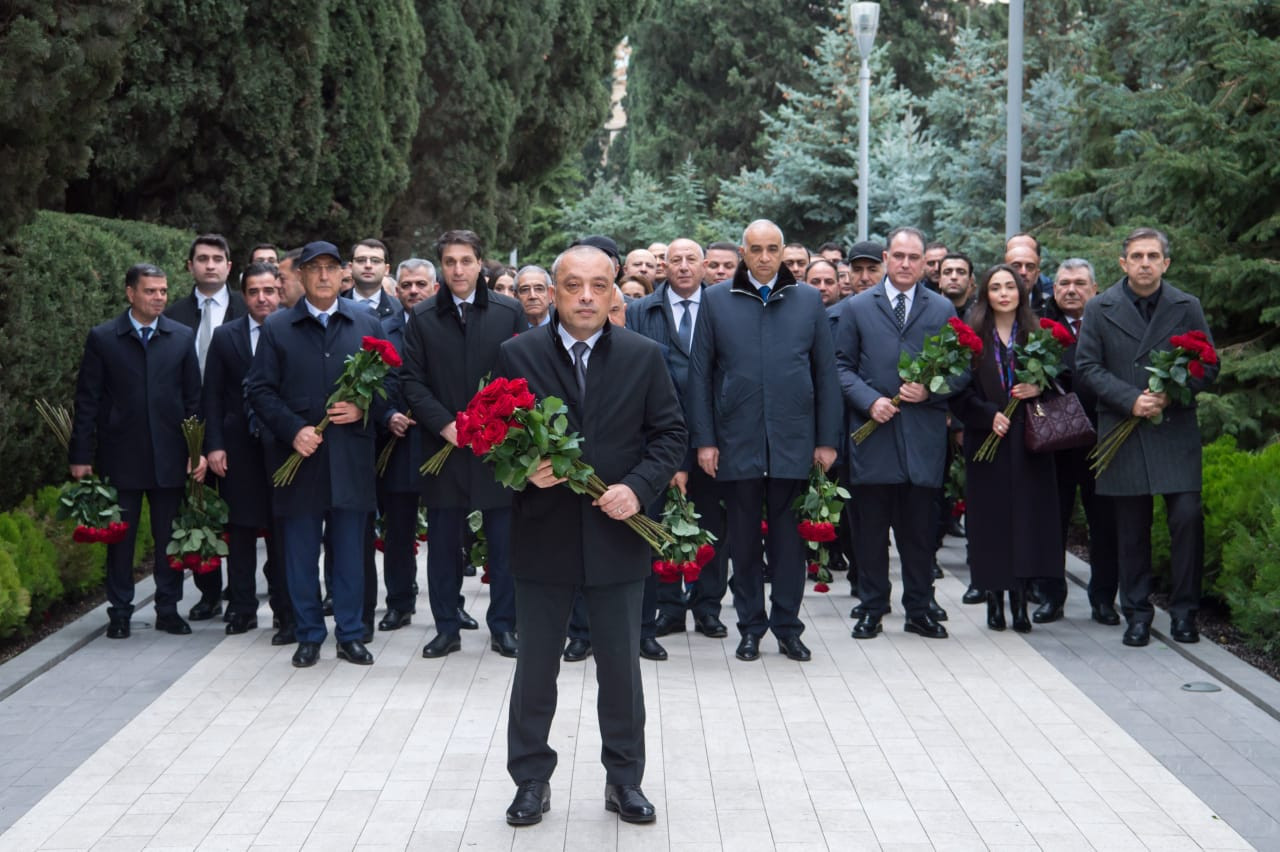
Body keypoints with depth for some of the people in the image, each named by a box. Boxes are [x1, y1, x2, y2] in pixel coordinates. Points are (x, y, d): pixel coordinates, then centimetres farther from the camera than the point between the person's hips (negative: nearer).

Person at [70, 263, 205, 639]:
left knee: (169, 537, 7)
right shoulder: (102, 338, 0)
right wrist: (81, 455, -4)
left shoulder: (182, 337, 5)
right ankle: (119, 612, 15)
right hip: (120, 456, -1)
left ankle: (168, 609, 17)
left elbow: (193, 398, 6)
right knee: (120, 538, 6)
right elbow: (87, 401, 0)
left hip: (169, 456, 1)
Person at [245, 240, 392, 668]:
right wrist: (293, 429, -11)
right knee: (301, 550, 5)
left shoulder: (367, 324, 8)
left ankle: (350, 634, 14)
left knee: (350, 549, 5)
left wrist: (364, 410, -10)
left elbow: (388, 383, 9)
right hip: (298, 454, 0)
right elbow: (259, 390, 1)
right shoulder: (276, 327, 4)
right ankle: (308, 636, 15)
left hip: (351, 455, 1)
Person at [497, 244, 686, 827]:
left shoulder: (644, 356, 1)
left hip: (616, 535, 1)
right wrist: (524, 469, -19)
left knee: (621, 666, 10)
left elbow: (670, 434, 3)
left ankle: (624, 779, 25)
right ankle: (532, 780, 22)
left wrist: (639, 487, -13)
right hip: (543, 538, -1)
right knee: (535, 666, 9)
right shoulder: (517, 356, -2)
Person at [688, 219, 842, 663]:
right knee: (743, 538, 6)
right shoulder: (716, 301, 4)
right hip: (737, 442, 0)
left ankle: (787, 626, 15)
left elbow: (825, 373, 7)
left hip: (793, 442, 0)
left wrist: (827, 439, 3)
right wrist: (704, 439, -2)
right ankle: (751, 626, 16)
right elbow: (700, 374, 4)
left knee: (789, 536, 4)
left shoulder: (809, 300, 7)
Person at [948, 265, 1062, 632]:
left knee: (1026, 515, -3)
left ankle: (1019, 599, 2)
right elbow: (958, 391, -1)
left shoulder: (1038, 335, 8)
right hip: (986, 442, -1)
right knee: (991, 517, -1)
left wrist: (1039, 388, -9)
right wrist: (989, 415, -14)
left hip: (1028, 441, 1)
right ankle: (994, 598, 7)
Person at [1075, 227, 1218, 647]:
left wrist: (1171, 394, -11)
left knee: (1188, 516, -9)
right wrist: (1131, 400, -13)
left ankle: (1184, 610, 4)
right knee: (1131, 529, 4)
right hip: (1123, 434, 0)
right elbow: (1087, 367, 0)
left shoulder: (1187, 307, 5)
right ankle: (1137, 613, 15)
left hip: (1176, 430, 0)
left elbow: (1208, 365, 7)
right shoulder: (1099, 309, 3)